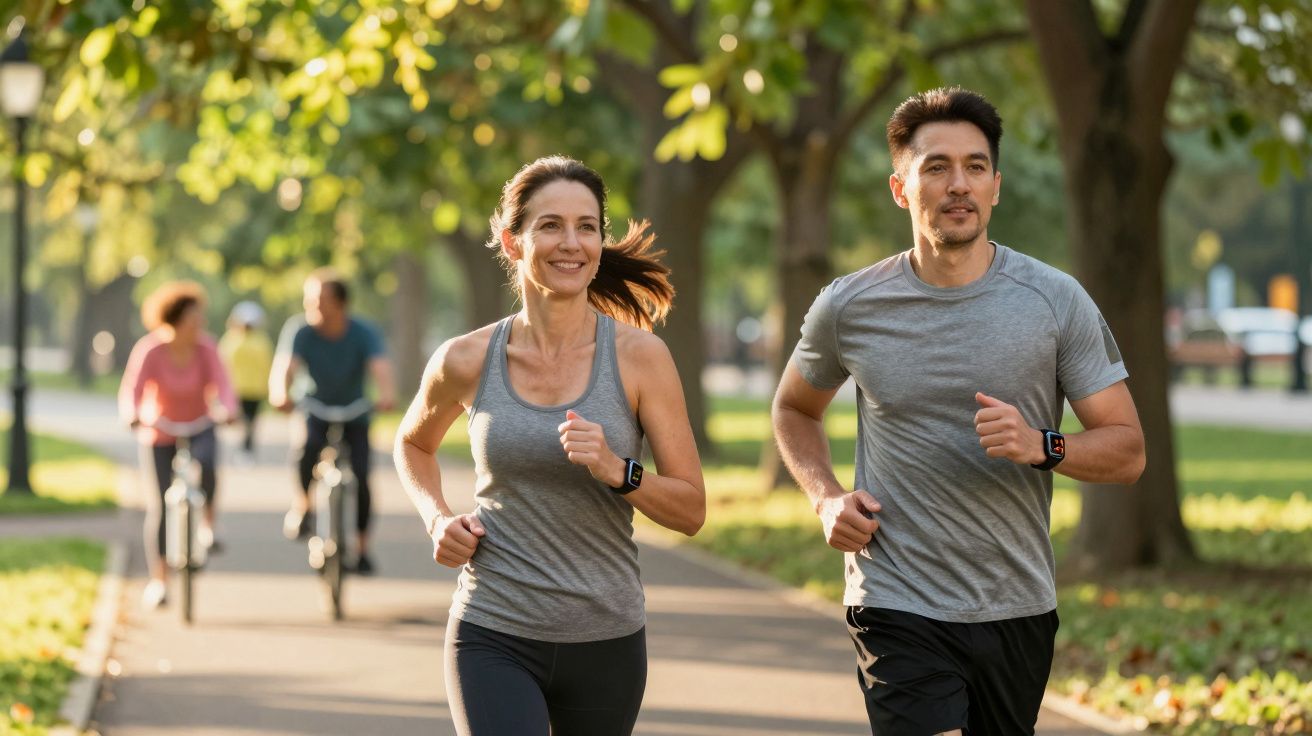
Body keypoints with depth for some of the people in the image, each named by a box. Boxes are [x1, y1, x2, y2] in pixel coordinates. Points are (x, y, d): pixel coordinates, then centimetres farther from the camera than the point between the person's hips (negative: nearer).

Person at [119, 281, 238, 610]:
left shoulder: (205, 346, -16)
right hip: (160, 434, -1)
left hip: (198, 428, 1)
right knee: (159, 507, -1)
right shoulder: (150, 350, -22)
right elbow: (131, 391, -30)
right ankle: (157, 581, 10)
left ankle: (207, 527, -11)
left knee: (205, 464, -33)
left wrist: (227, 410, -46)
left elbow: (221, 385, -24)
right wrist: (133, 416, -51)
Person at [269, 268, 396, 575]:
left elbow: (380, 367, -37)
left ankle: (361, 548, 3)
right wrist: (280, 393, -58)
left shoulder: (364, 333, -21)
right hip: (316, 410, 0)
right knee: (307, 447, -33)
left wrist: (386, 394, -60)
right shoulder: (299, 331, -20)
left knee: (360, 478, -15)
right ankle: (303, 503, -6)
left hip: (354, 414, 0)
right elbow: (284, 365, -34)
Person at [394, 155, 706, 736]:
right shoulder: (467, 361, -3)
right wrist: (438, 519, 2)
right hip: (493, 638, -1)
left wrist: (616, 470, -21)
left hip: (606, 643, 1)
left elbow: (690, 510, -4)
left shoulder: (639, 356, -6)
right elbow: (413, 443, 20)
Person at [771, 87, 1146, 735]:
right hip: (899, 611, -2)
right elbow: (795, 409, 19)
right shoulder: (849, 308, -1)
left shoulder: (1057, 303, -3)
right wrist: (826, 498, 1)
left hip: (1018, 611, 2)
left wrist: (1041, 446, -21)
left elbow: (1126, 450, 0)